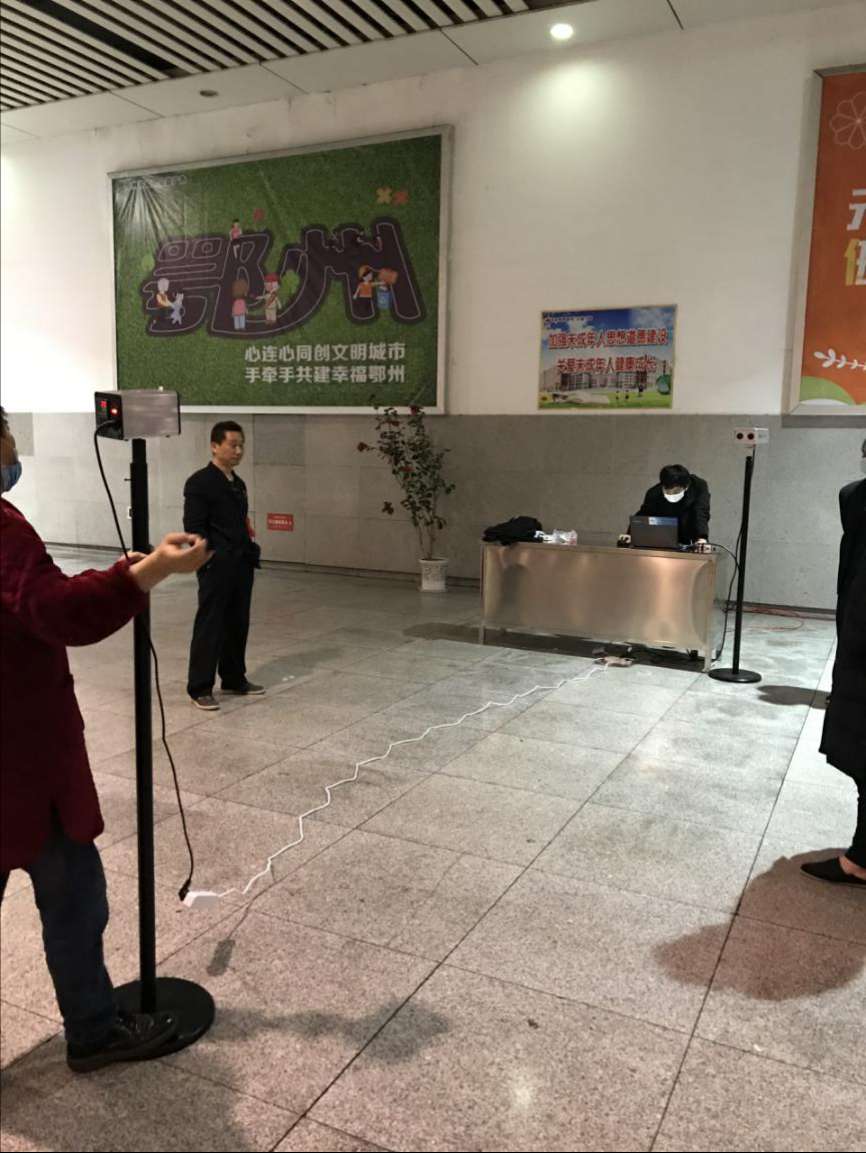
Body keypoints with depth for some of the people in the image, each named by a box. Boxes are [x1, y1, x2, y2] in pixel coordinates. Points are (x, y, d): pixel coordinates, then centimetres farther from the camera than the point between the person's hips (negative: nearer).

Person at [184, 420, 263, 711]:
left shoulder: (238, 484, 16)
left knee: (238, 624, 14)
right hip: (216, 567, -8)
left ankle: (234, 679, 26)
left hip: (241, 566, 8)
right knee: (209, 626, -3)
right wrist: (211, 559, -18)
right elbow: (194, 527, -14)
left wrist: (250, 552, 9)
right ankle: (200, 688, 6)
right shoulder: (200, 482, -9)